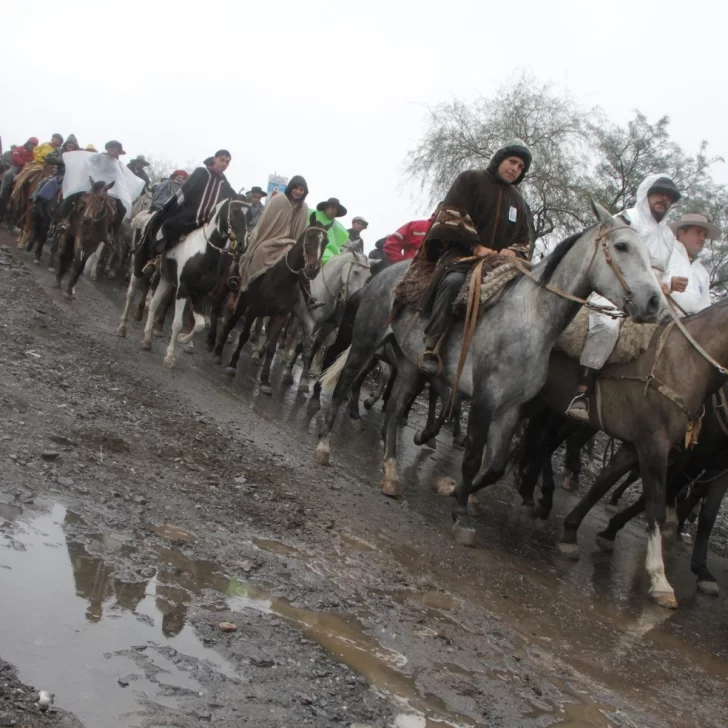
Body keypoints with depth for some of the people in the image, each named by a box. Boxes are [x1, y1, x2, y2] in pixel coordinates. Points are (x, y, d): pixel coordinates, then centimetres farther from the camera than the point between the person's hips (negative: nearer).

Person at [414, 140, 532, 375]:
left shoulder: (519, 202, 23)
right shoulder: (470, 179, 6)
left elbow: (523, 241, 22)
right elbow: (453, 214, -7)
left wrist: (513, 251, -3)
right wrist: (476, 246, -15)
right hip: (461, 253, -6)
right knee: (454, 281, -39)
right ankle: (431, 347, -38)